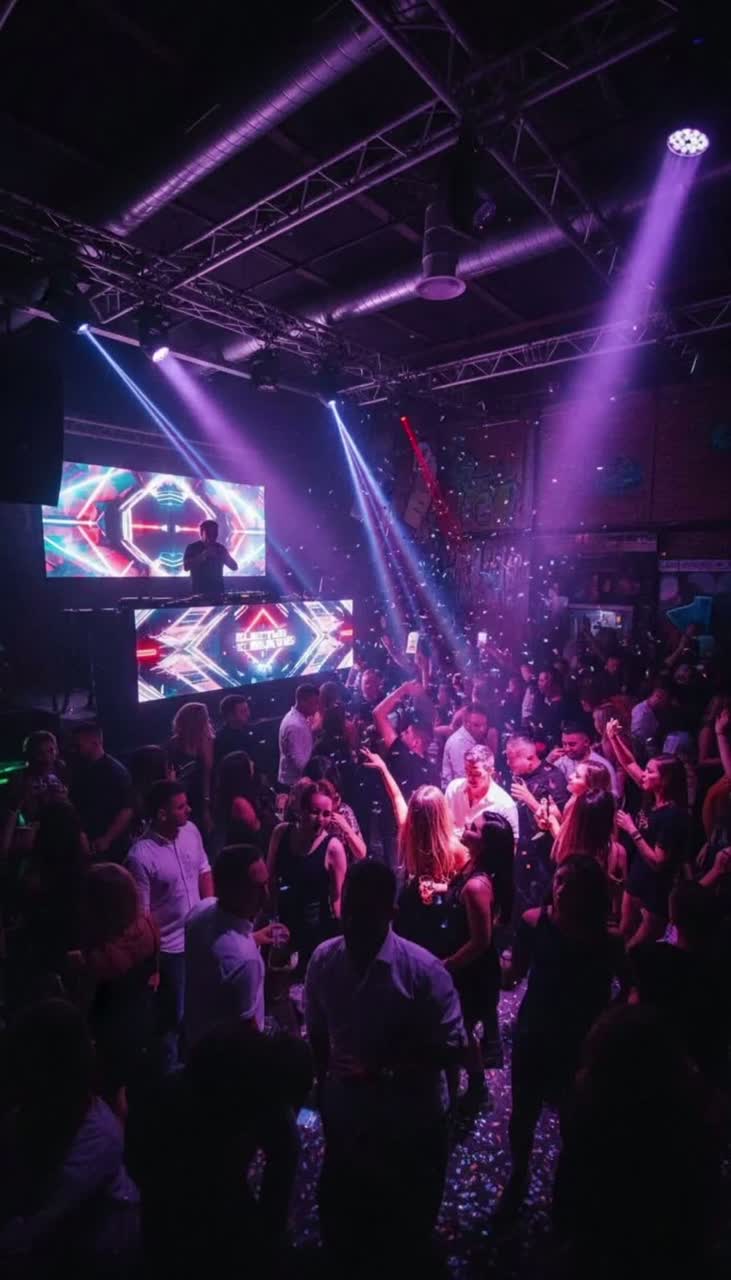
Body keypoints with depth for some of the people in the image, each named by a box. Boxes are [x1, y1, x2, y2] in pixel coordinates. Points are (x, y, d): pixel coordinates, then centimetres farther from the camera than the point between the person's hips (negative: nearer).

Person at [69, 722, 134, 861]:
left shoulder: (116, 771, -11)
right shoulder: (78, 769, 9)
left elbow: (127, 810, -15)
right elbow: (75, 804, 17)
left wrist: (107, 840, -18)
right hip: (84, 845, 6)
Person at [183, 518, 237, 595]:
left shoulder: (220, 548, 9)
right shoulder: (192, 547, 1)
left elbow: (234, 567, 7)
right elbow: (186, 567, -13)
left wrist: (224, 555, -11)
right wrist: (203, 555, -18)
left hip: (218, 591, 3)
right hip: (199, 592, -3)